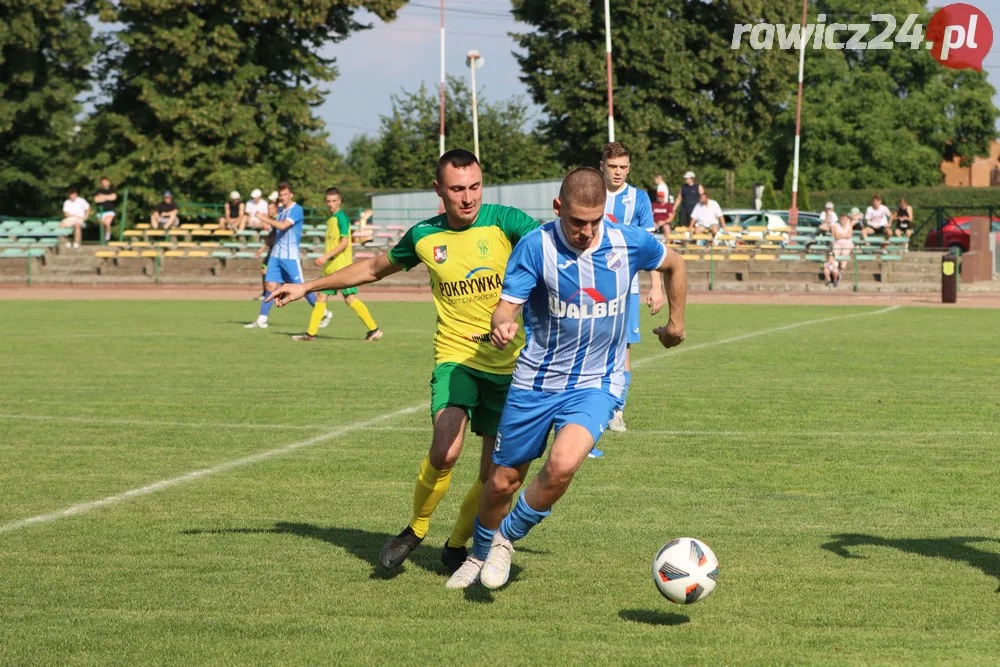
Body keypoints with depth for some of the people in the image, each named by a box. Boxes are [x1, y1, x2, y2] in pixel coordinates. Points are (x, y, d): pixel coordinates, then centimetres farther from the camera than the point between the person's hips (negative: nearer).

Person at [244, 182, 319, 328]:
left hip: (291, 255, -7)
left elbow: (283, 225, -25)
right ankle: (262, 320, 1)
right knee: (270, 285, 0)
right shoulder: (280, 209, 12)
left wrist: (264, 218, -23)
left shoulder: (297, 210, -12)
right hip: (276, 254, 7)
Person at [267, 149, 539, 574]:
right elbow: (373, 269, 21)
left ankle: (457, 545, 28)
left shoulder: (503, 221, -5)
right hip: (456, 358, 0)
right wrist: (307, 287, 24)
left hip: (509, 364, 0)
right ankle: (416, 529, 2)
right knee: (445, 451, -23)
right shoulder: (424, 236, 3)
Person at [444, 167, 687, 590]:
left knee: (562, 464, -26)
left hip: (596, 383, 0)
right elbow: (507, 305, -18)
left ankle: (507, 538, 0)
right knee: (502, 482, 8)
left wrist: (676, 322, 18)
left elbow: (674, 264, 12)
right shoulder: (536, 246, -15)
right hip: (536, 380, 0)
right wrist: (502, 325, -41)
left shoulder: (629, 243, -9)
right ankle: (479, 555, 38)